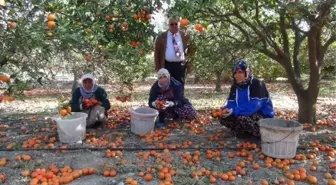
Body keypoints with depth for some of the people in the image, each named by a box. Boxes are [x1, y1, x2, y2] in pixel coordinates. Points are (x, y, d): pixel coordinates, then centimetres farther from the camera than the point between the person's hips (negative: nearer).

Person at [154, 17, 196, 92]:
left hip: (180, 65, 1)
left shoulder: (185, 36, 6)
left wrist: (187, 59, 4)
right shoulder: (162, 37, 3)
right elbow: (157, 53, 5)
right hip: (167, 65, -1)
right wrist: (158, 67, 0)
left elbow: (192, 49, 16)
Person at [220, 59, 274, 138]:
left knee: (243, 118, -36)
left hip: (264, 117, -7)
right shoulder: (235, 86, 2)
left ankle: (262, 134, -9)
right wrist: (225, 109, -25)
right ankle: (248, 133, 4)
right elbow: (231, 104, -2)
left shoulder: (257, 84, -19)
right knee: (224, 118, -9)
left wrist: (235, 111, -36)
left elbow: (253, 106, -29)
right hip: (248, 115, 7)